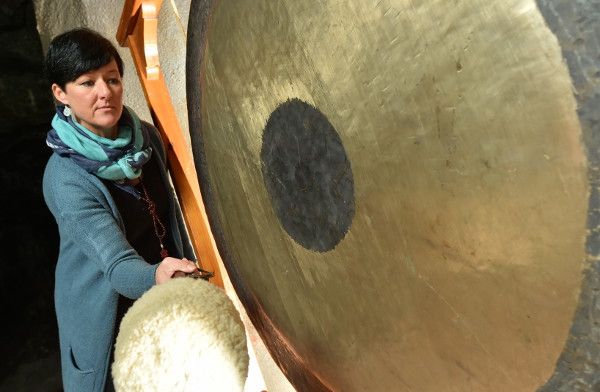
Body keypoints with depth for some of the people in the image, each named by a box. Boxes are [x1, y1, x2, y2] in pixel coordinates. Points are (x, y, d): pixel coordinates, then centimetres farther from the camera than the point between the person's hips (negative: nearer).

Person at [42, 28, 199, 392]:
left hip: (164, 296, 6)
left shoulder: (145, 135, -9)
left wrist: (186, 270, 8)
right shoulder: (65, 178, -27)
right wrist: (156, 277, -57)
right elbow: (116, 262, -36)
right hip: (108, 310, -5)